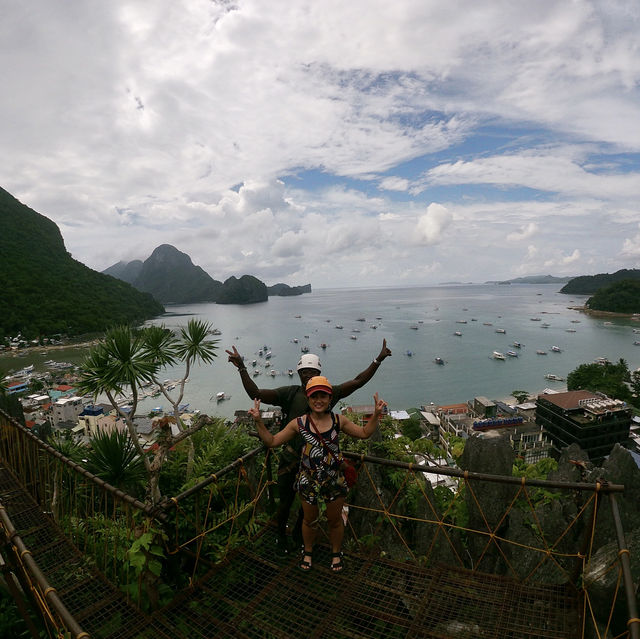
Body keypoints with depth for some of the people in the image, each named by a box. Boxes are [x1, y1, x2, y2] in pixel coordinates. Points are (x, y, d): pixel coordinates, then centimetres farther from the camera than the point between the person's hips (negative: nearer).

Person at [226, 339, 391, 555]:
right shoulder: (289, 393, -11)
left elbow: (358, 381, -4)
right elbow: (255, 393, -17)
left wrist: (378, 360, -8)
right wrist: (242, 369, -27)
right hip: (292, 459, -2)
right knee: (285, 502, 14)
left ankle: (299, 533, 50)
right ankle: (281, 537, 43)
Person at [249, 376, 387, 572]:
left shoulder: (339, 420, -8)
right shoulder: (299, 423, -12)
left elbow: (365, 433, 3)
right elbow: (272, 441, -7)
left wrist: (376, 414, -11)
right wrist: (258, 421, -19)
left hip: (335, 479, 1)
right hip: (308, 480, 0)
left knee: (335, 520, 20)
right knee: (309, 520, 22)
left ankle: (336, 553, 48)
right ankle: (308, 552, 50)